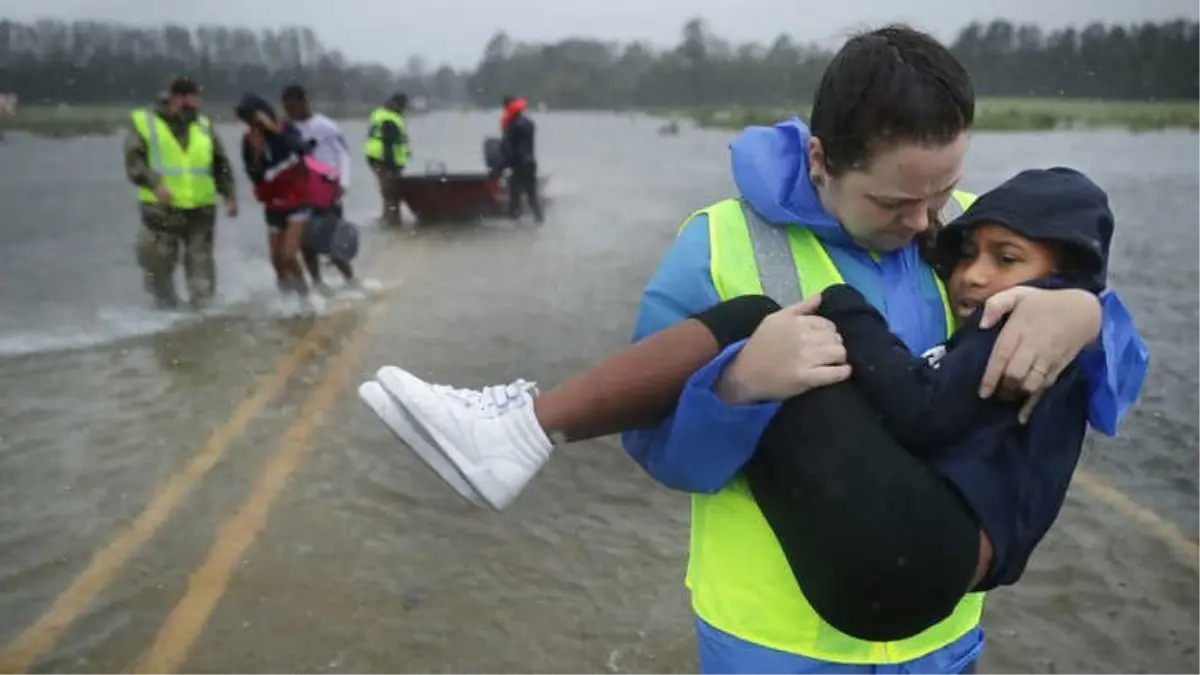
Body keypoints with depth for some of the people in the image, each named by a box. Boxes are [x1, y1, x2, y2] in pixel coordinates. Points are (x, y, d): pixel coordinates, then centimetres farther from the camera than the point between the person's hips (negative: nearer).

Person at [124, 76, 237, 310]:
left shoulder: (203, 125, 16)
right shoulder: (144, 122, 4)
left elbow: (220, 163, 20)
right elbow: (134, 161, -6)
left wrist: (229, 194, 9)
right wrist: (155, 184, -22)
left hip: (201, 210, 3)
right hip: (161, 210, -2)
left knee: (201, 265, 4)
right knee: (158, 266, 3)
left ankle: (202, 307, 12)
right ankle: (167, 308, 20)